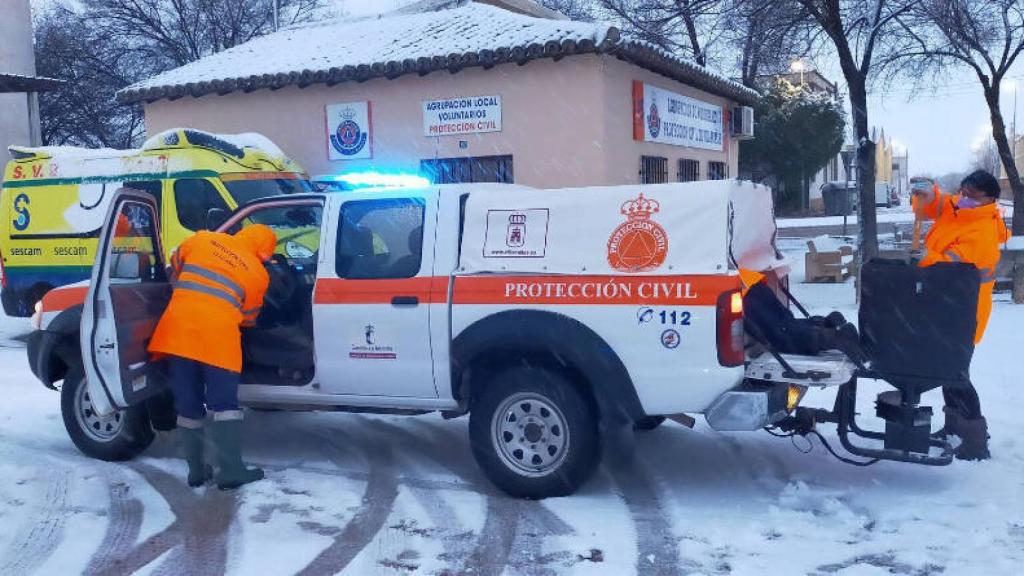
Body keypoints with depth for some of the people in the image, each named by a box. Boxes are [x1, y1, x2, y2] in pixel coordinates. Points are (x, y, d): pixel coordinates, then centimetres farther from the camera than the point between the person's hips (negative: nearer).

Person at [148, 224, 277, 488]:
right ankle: (231, 471, -1)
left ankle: (196, 470, 17)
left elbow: (175, 268, 28)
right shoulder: (258, 274, 8)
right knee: (224, 404, 3)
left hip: (178, 329, 3)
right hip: (218, 336, -3)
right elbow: (247, 317, 17)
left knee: (188, 405, 10)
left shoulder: (202, 239, 15)